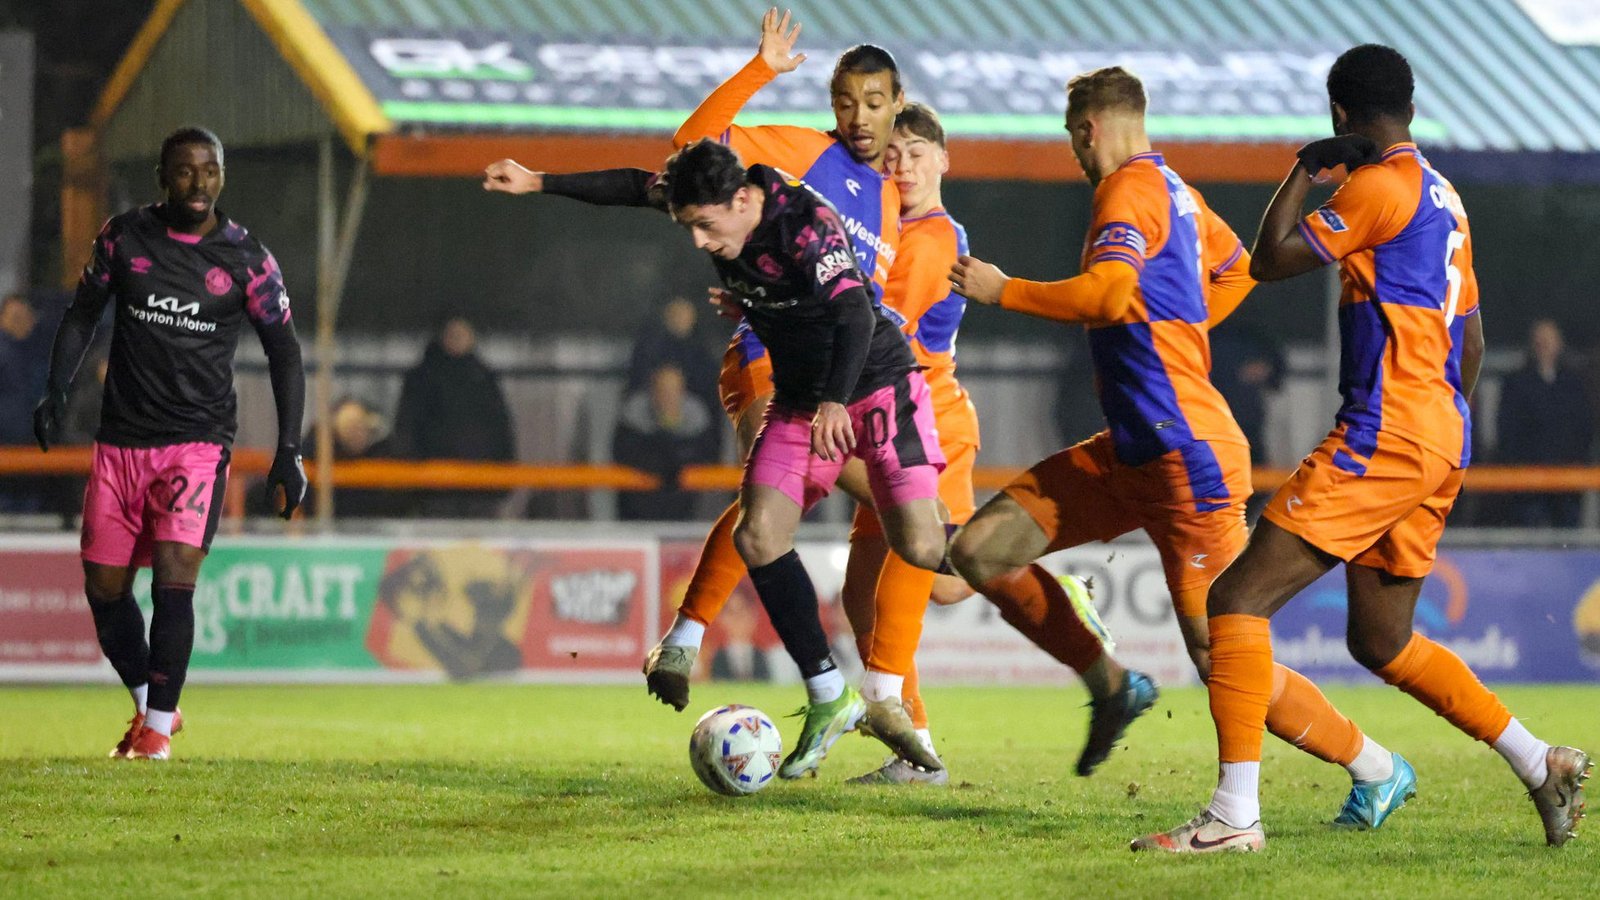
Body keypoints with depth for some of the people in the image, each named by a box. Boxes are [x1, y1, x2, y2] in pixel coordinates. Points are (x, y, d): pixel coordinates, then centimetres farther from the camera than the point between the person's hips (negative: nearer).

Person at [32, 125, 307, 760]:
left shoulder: (245, 259, -2)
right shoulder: (124, 237, 2)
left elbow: (284, 352, 5)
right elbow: (83, 314, 13)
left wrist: (288, 453, 0)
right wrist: (54, 391, -1)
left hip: (198, 439, -3)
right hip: (121, 439, 3)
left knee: (174, 576, -17)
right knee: (104, 588, 4)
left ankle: (157, 727, -4)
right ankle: (148, 704, 27)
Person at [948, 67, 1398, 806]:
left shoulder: (1129, 189, -12)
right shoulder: (1175, 189, 16)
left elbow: (1106, 294, -28)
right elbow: (1236, 272, 32)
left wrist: (1002, 291, -18)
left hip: (1185, 454, -10)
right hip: (1131, 452, 10)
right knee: (980, 551, 3)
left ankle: (1375, 767, 6)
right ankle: (1110, 685, 13)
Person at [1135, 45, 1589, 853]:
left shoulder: (1378, 187, -11)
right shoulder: (1443, 198, 18)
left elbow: (1270, 261, -10)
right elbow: (1469, 341, 23)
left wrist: (1304, 171, 1)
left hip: (1384, 436, -10)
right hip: (1440, 440, 10)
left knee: (1236, 598, -11)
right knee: (1382, 642, 19)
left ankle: (1235, 813, -18)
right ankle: (1541, 764, 17)